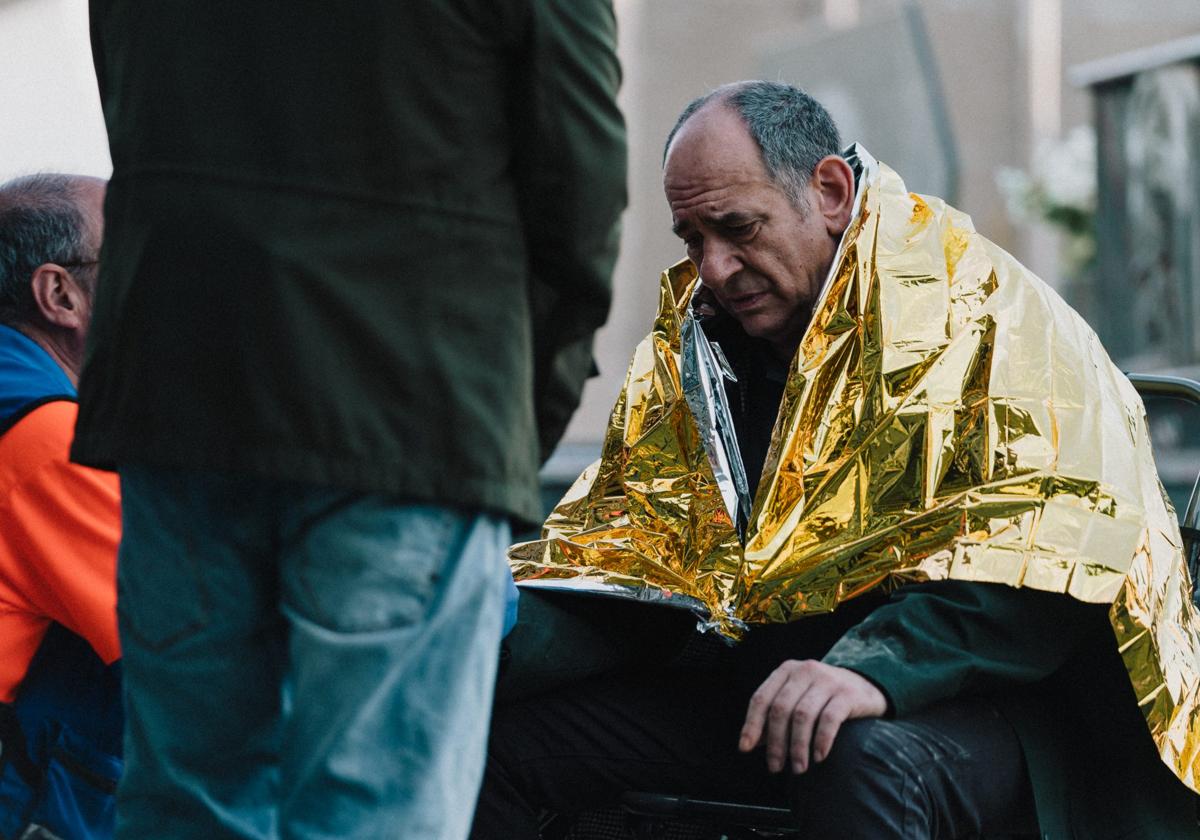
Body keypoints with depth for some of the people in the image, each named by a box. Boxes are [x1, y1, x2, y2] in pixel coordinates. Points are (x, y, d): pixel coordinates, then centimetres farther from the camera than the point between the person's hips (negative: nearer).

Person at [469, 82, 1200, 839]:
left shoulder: (968, 306, -10)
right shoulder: (694, 326, 10)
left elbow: (1051, 543, -21)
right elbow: (625, 535, 12)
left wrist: (875, 668, -34)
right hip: (748, 677, 6)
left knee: (865, 765, -40)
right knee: (496, 735, -12)